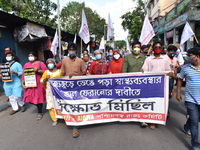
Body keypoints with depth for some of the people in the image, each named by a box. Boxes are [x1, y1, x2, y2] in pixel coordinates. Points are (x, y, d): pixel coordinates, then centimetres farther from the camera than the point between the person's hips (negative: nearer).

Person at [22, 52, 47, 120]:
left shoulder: (40, 63, 1)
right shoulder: (26, 65, 14)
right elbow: (23, 75, 12)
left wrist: (38, 70, -18)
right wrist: (23, 83, 1)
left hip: (38, 84, -4)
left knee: (39, 97, 1)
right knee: (30, 98, 3)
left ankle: (40, 112, 18)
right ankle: (38, 106, 33)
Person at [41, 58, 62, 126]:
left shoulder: (59, 71, 2)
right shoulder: (46, 72, 10)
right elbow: (41, 81, 9)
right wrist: (46, 78, -9)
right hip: (50, 92, 2)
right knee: (51, 106, 2)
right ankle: (55, 119, 18)